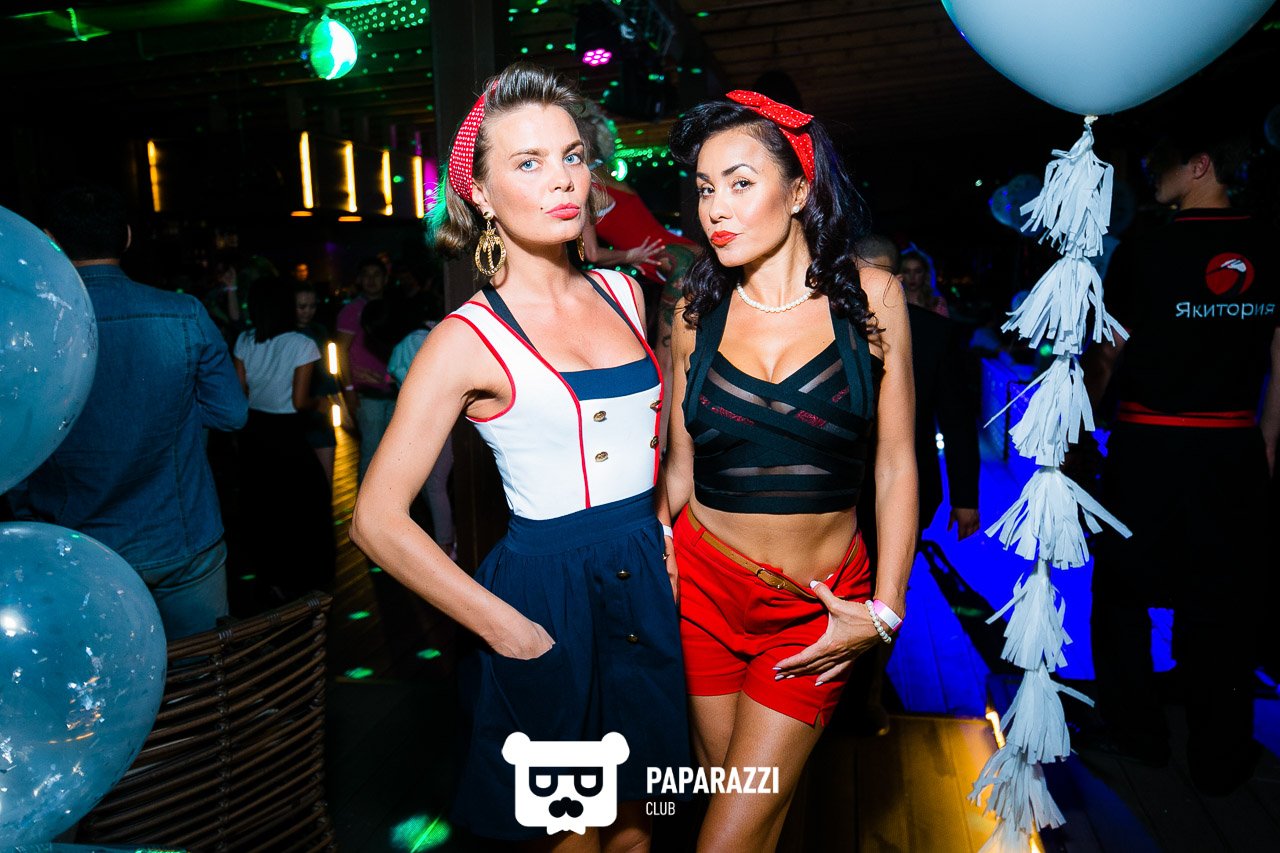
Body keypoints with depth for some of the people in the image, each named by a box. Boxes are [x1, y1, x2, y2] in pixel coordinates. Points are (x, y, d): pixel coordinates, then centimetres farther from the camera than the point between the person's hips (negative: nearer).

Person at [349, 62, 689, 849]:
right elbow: (379, 521, -14)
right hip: (547, 594, -5)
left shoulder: (624, 295, 3)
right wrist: (506, 629, -12)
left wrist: (664, 528, 6)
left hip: (649, 580, 5)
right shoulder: (470, 340, -13)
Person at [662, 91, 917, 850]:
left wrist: (883, 611, -5)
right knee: (728, 788, 13)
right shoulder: (699, 310, 0)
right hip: (706, 588, 2)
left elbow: (896, 464, -2)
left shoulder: (871, 296, -4)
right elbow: (678, 467, 6)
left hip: (821, 605, -1)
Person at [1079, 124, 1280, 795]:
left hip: (1147, 447, -3)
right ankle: (1220, 757, 22)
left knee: (1124, 588, 14)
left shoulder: (1143, 253, -8)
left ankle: (1136, 731, 25)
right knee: (1223, 597, 11)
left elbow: (1104, 359, -3)